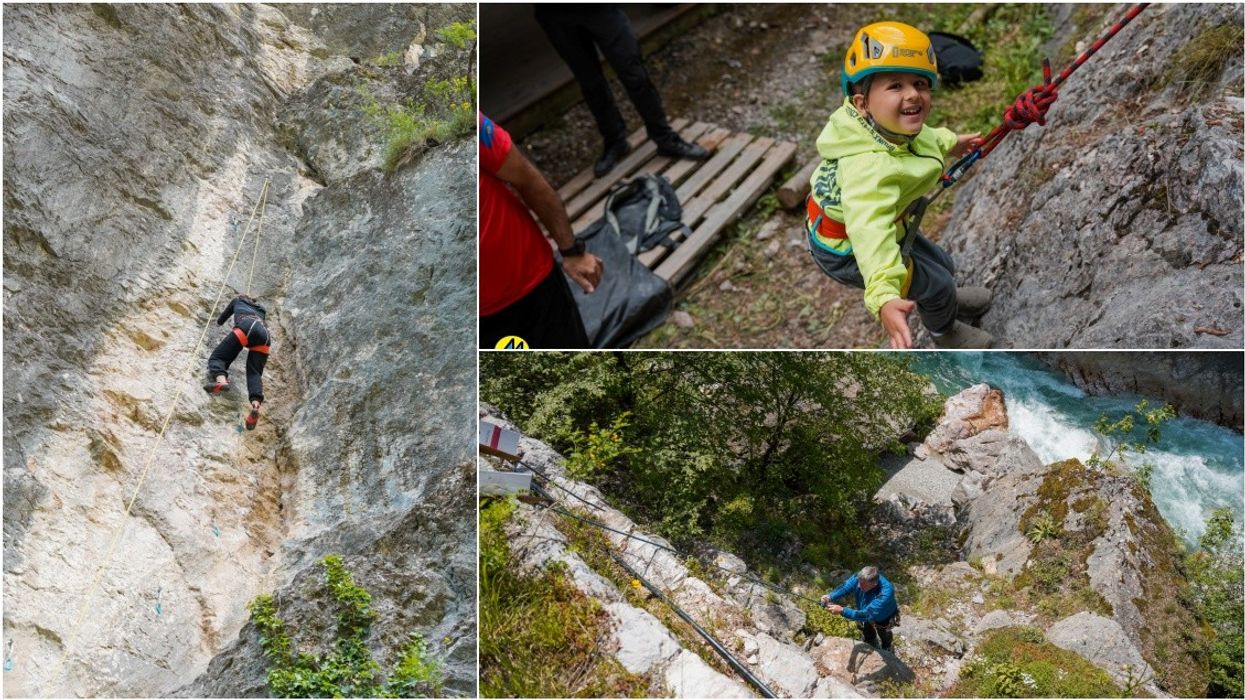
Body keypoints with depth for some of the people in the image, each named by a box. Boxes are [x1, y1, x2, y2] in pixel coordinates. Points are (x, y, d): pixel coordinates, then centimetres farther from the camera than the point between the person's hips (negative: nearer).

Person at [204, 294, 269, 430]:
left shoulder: (237, 300, 35)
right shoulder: (260, 309, 42)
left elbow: (221, 320, 44)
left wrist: (219, 321, 67)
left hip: (247, 328, -4)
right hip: (264, 334, 4)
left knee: (218, 356, 0)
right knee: (254, 373, -4)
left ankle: (221, 380, -34)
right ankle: (256, 404, -32)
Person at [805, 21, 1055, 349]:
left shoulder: (888, 125, -17)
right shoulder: (870, 167, -46)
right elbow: (870, 231, -62)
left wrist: (949, 143, 27)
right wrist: (884, 297, -77)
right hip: (846, 251, -8)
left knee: (941, 265, 26)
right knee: (937, 284, 7)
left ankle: (946, 300, 62)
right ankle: (945, 332, 42)